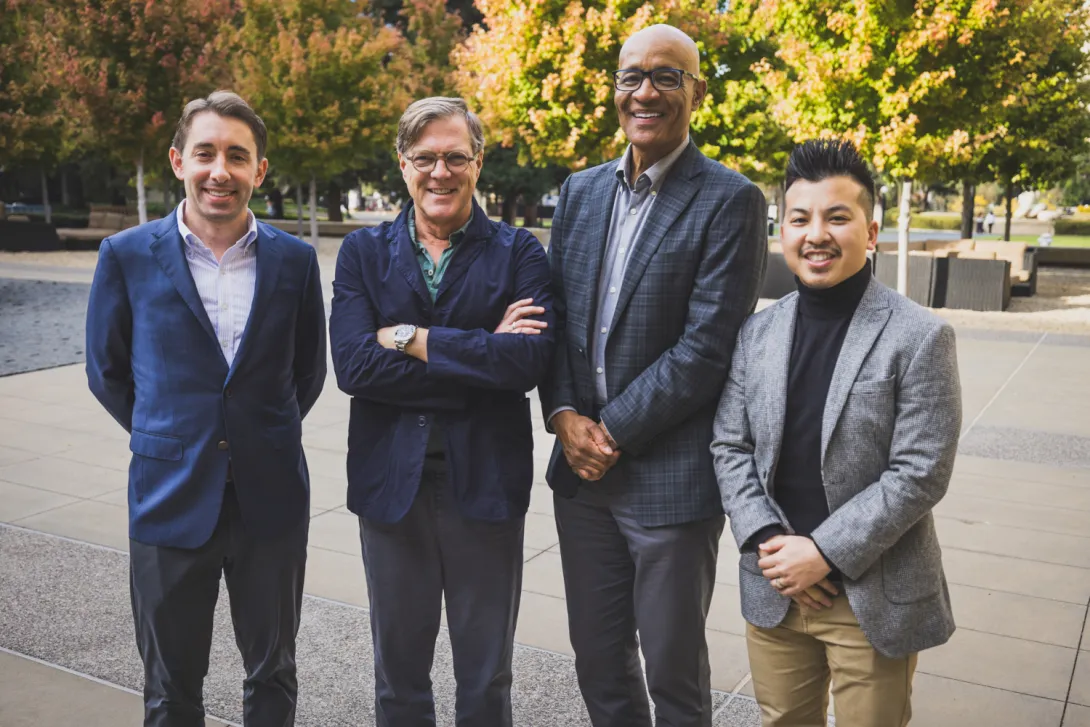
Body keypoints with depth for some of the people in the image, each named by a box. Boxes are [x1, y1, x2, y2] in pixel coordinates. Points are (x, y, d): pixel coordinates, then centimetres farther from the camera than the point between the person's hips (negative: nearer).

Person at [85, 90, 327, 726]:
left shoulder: (295, 260, -1)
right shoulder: (127, 256, -4)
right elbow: (107, 370, 6)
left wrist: (266, 437, 8)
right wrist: (168, 437, 7)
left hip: (272, 500, 1)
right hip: (171, 500, 0)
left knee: (273, 675, 17)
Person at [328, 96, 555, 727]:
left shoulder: (519, 251, -1)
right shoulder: (364, 251, 3)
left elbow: (531, 360, -17)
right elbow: (354, 365, -12)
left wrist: (411, 338, -15)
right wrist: (481, 353, -15)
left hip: (486, 482, -1)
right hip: (392, 480, 2)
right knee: (398, 673, 17)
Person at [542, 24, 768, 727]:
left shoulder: (730, 201, -9)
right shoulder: (581, 190, 10)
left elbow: (707, 346, -15)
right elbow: (556, 313, 9)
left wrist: (613, 432, -14)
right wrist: (565, 416, -5)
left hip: (671, 476, -5)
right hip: (582, 465, 6)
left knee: (673, 669, 10)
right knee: (597, 657, 19)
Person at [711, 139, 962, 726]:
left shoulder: (919, 338, -10)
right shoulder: (757, 332, 3)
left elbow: (921, 473, -14)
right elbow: (730, 447, 4)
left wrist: (823, 552, -16)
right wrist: (766, 542, -9)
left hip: (875, 598, -3)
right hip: (773, 588, 4)